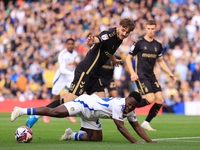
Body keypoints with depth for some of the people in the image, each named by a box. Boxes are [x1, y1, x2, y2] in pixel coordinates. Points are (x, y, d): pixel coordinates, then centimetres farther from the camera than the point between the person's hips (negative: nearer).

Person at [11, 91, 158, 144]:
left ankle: (71, 135, 23)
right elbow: (120, 127, -31)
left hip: (91, 115, 9)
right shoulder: (118, 104, -29)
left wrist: (149, 140, -1)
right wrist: (135, 142, -32)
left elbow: (137, 126, 8)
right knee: (55, 112, -20)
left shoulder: (130, 111, -2)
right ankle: (21, 111, -16)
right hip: (85, 103, -9)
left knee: (95, 139, 2)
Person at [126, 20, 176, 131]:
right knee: (150, 99, -19)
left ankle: (146, 123, 7)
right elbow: (128, 58, -1)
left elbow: (161, 61, 21)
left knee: (160, 101, -5)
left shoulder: (158, 45, 10)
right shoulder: (139, 43, -5)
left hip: (151, 76, 6)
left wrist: (170, 73, 11)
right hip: (141, 75, -6)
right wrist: (132, 73, -12)